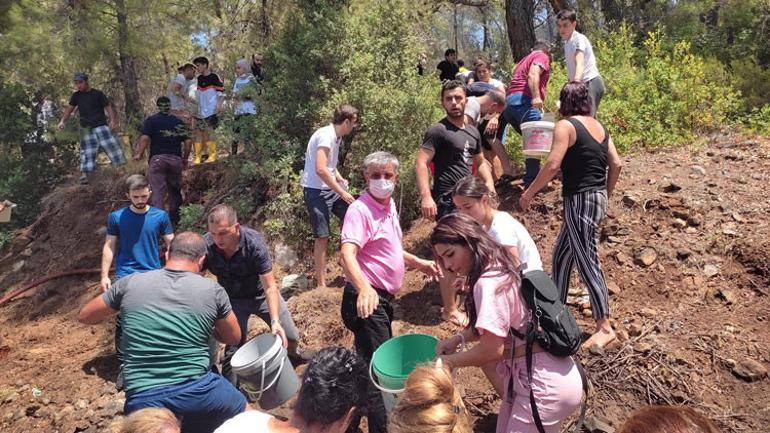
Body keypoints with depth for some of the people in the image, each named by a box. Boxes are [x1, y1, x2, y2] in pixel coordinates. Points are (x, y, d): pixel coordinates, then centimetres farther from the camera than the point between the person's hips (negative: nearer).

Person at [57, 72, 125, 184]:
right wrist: (62, 121, -4)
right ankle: (84, 175, -2)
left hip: (101, 126, -2)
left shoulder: (97, 94, 0)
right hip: (86, 129, 2)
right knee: (87, 151, 0)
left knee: (112, 146, -6)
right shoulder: (76, 96, 9)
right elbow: (69, 109, 10)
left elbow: (108, 107, -2)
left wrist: (112, 120, -15)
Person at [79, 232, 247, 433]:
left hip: (143, 398, 1)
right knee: (245, 413, 26)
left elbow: (84, 316, 19)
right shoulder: (212, 290, 0)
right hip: (197, 390, -1)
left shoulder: (130, 283, 3)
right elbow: (234, 338, 15)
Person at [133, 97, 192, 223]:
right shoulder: (179, 122, 12)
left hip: (157, 158, -3)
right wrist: (185, 158, 14)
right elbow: (188, 142, 5)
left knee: (157, 191, -4)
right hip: (175, 159, 3)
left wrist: (139, 153, -2)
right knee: (175, 190, 16)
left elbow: (145, 138, -11)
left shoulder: (151, 120, 3)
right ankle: (175, 218, 25)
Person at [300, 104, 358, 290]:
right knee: (322, 237, -4)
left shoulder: (336, 137, 11)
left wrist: (341, 181, 10)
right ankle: (321, 285, 7)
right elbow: (321, 170, -27)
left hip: (330, 188, 9)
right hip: (316, 191, -9)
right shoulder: (326, 136, -18)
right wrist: (342, 192, -20)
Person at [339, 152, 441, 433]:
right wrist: (364, 288, -50)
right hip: (367, 299, -10)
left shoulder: (389, 206, 10)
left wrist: (416, 262, 23)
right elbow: (347, 255, -35)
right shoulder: (360, 210, -20)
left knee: (371, 363, 24)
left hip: (385, 297, 10)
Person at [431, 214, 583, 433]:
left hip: (545, 384, -9)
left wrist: (450, 361, -7)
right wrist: (458, 338, 6)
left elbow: (492, 350, -22)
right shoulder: (500, 269, 7)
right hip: (535, 375, 9)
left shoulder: (488, 283, -23)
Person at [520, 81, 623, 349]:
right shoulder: (599, 127, 13)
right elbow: (616, 164, 10)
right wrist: (605, 194, 21)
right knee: (561, 256, 18)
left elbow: (552, 165, -19)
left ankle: (604, 327, 2)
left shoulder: (566, 126, -9)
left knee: (587, 262, -4)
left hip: (580, 200, -9)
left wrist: (529, 192, -10)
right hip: (596, 199, 9)